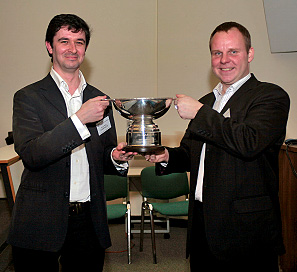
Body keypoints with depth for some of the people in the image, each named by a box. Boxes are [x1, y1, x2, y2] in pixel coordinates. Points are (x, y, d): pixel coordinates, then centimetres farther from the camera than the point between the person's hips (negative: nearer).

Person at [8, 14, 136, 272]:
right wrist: (79, 119, -22)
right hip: (41, 224, -3)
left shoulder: (99, 100, 9)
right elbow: (30, 154, -17)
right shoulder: (28, 97, -3)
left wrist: (116, 158, -7)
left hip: (89, 221, 4)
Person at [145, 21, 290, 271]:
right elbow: (190, 154, 21)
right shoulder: (206, 102, 15)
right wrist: (166, 156, -1)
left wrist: (199, 113, -17)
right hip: (202, 222, 7)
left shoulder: (271, 96, -8)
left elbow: (249, 143, -25)